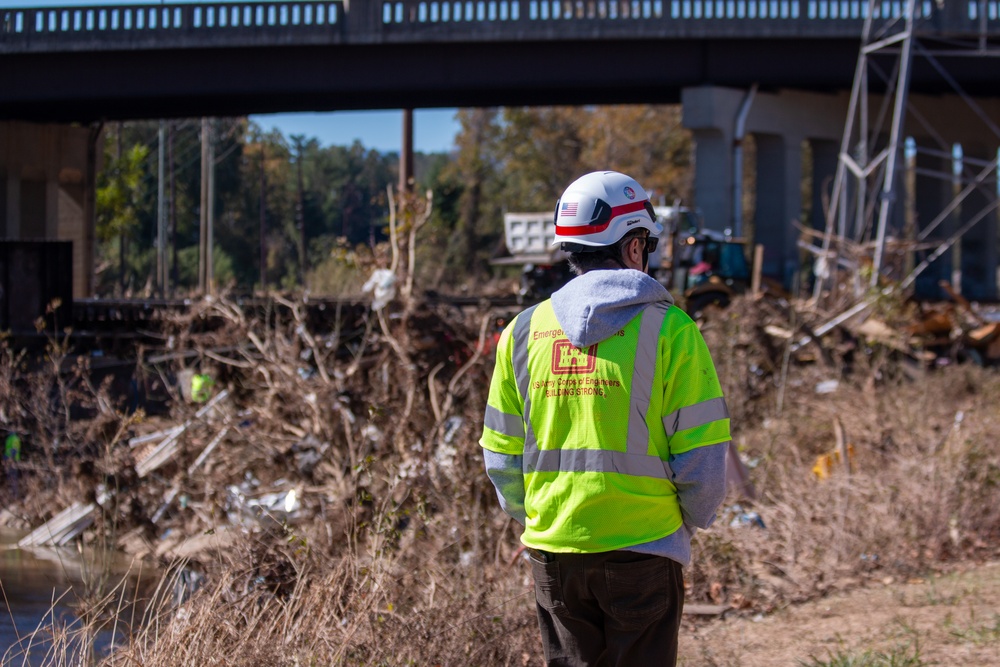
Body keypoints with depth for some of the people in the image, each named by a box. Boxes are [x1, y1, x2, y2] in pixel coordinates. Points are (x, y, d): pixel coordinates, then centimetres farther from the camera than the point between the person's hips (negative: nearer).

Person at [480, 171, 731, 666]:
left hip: (552, 551, 4)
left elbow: (501, 454, 7)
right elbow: (702, 454, -8)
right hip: (642, 551, -4)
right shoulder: (668, 330, -9)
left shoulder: (524, 332, 3)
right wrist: (692, 518, 10)